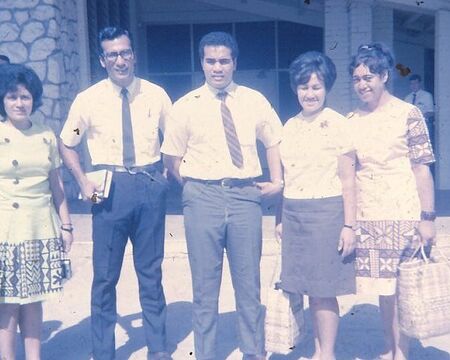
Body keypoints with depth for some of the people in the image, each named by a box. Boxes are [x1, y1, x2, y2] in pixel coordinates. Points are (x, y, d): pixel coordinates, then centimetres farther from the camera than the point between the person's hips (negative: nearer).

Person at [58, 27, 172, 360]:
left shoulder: (156, 95, 2)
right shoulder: (88, 100, -1)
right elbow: (67, 144, 9)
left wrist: (169, 171, 1)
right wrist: (83, 182, -2)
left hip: (150, 186, 1)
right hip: (110, 187, -1)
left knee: (151, 272, 12)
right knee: (105, 275, 5)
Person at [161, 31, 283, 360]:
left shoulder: (254, 101, 6)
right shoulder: (186, 106, 2)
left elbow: (274, 140, 18)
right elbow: (172, 157, 8)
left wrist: (277, 180, 9)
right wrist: (195, 186, 2)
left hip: (245, 196, 1)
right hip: (203, 198, -1)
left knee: (249, 283, 10)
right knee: (205, 284, 8)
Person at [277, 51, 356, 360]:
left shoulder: (338, 124, -6)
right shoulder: (290, 126, 10)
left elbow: (348, 181, -6)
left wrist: (349, 225, -9)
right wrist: (283, 218, 14)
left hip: (327, 213, -5)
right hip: (294, 214, 5)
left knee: (324, 290, 1)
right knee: (310, 288, 11)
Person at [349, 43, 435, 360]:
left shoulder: (408, 114, -4)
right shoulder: (352, 120, 8)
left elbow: (422, 168, -6)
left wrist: (428, 217, -11)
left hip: (403, 215, -4)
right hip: (367, 217, 4)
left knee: (401, 288, 1)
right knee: (382, 287, 10)